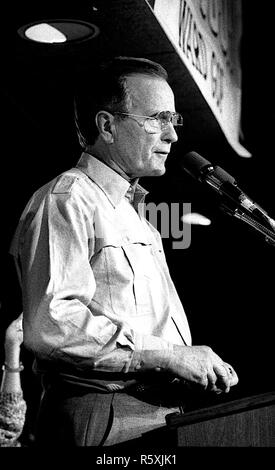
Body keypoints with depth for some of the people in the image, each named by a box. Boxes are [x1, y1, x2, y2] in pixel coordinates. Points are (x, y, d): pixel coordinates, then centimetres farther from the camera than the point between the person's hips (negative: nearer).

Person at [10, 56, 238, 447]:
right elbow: (50, 324, -21)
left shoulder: (133, 213, 25)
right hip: (102, 420, -8)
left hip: (161, 413, 9)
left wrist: (204, 367, 11)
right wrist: (168, 355, -17)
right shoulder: (65, 200, -7)